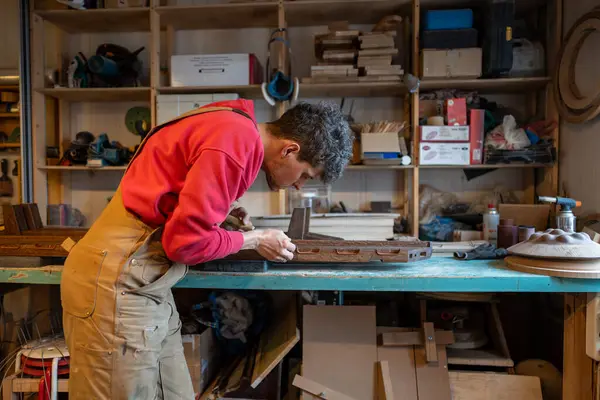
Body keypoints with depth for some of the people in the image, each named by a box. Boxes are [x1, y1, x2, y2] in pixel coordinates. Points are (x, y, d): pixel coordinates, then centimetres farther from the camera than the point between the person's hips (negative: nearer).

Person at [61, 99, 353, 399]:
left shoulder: (233, 126, 8)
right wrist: (254, 240, -6)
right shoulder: (239, 141, -21)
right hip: (119, 278, -9)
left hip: (138, 279, 9)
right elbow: (186, 240, -20)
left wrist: (223, 211, 8)